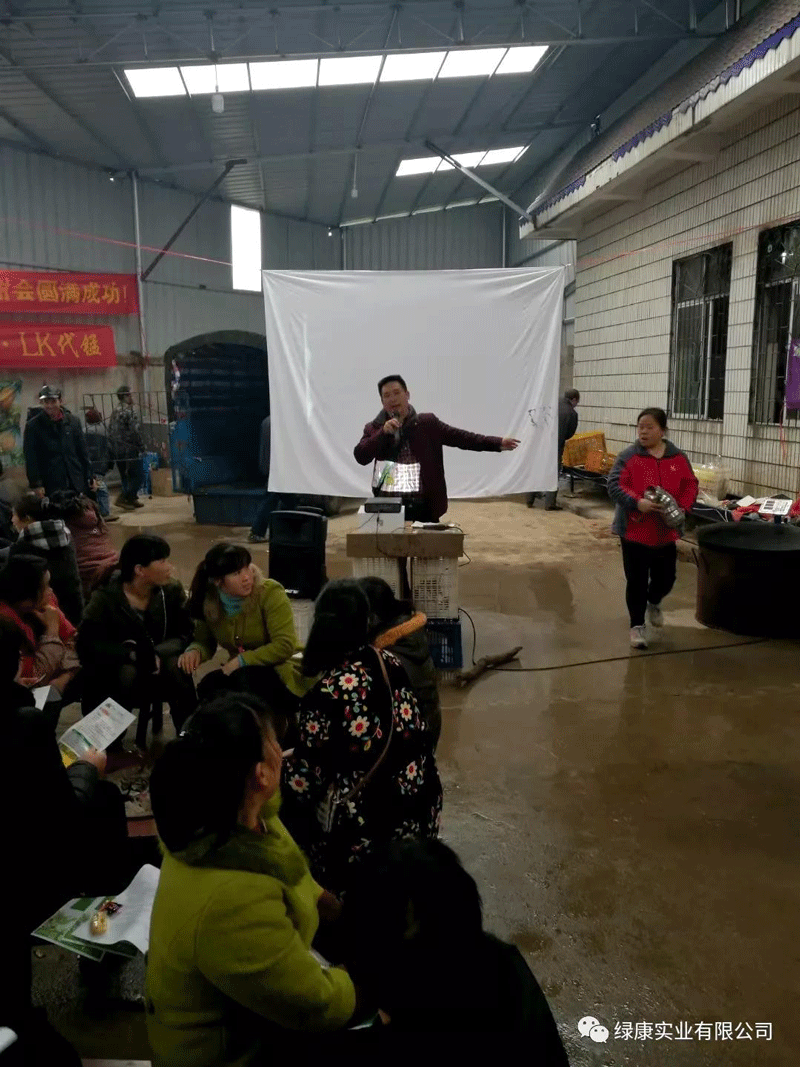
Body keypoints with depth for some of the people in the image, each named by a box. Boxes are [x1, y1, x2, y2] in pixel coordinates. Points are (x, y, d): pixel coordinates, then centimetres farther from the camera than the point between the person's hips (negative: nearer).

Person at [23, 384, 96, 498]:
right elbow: (31, 458, -2)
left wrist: (90, 476, 8)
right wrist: (36, 484, -8)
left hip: (77, 483, 3)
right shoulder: (33, 425, -1)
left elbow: (83, 451, 11)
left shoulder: (72, 421, 9)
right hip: (51, 486, -3)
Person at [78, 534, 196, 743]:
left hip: (158, 664, 2)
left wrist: (157, 654, -28)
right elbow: (88, 643, -19)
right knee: (127, 673, -35)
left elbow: (184, 635, -9)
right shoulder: (105, 596, -16)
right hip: (113, 667, -2)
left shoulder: (172, 590, -7)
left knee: (175, 666, -30)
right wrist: (131, 654, -30)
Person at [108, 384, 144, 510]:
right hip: (129, 449, -9)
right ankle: (124, 497, -10)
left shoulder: (115, 411, 13)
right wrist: (142, 446, -8)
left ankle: (131, 499, 20)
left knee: (125, 475, 16)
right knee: (137, 475, -2)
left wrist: (113, 446, 21)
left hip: (116, 449, 9)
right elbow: (135, 431, -18)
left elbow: (110, 430, 16)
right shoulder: (130, 411, -13)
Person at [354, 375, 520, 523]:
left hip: (423, 505, 0)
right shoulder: (374, 428, 8)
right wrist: (383, 432, -14)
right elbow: (361, 457, -4)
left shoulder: (428, 423, 7)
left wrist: (498, 443, -5)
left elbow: (460, 437, 2)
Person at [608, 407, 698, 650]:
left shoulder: (678, 458, 2)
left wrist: (682, 508, -11)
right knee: (636, 580, 2)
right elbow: (614, 486, -13)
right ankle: (637, 626, 15)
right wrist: (637, 502, -28)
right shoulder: (628, 456, -8)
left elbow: (690, 485, 6)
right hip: (634, 530, -3)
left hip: (666, 531, 3)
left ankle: (653, 602, 46)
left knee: (666, 577, 14)